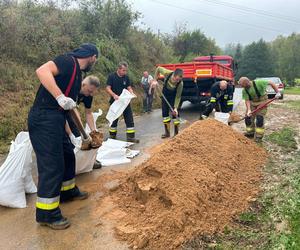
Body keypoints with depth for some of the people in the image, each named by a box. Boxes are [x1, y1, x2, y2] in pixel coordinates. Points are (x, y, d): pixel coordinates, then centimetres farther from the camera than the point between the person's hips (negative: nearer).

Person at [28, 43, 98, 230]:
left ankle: (68, 191, 41)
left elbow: (71, 106, 25)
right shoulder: (68, 61, -7)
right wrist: (60, 97, -31)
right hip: (44, 120, -10)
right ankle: (46, 214, 7)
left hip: (55, 120, 10)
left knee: (67, 155, 21)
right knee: (52, 164, -6)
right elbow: (42, 71, -25)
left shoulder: (77, 72, 20)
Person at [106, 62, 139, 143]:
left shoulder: (126, 77, 5)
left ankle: (131, 137, 3)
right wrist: (114, 95, -28)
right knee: (114, 119, 9)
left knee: (129, 119, -2)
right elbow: (108, 88, -11)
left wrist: (132, 94, -15)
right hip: (115, 101, -3)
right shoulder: (111, 76, -7)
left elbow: (129, 88, 7)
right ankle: (112, 136, 23)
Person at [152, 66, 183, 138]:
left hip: (173, 96, -2)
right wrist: (155, 80, -12)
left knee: (175, 113, -10)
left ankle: (176, 133, 2)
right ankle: (167, 132, 12)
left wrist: (175, 108, -31)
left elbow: (178, 96, -25)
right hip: (165, 95, 3)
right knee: (165, 113, 3)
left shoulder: (180, 83, -33)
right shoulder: (167, 73, -32)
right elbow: (158, 68, -11)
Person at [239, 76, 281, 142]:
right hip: (252, 103, 5)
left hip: (262, 103, -5)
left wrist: (277, 92, -17)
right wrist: (249, 110, -25)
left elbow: (271, 83, -15)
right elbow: (247, 100, -12)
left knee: (259, 119, -9)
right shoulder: (244, 90, -11)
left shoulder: (258, 83, -24)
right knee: (248, 118, 3)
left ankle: (258, 137, 1)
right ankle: (250, 133, 22)